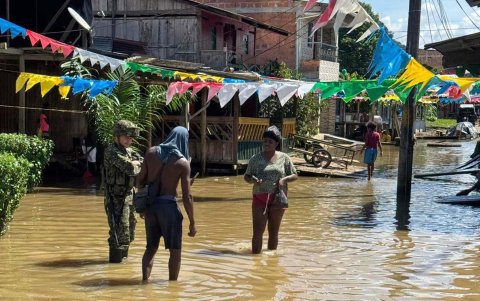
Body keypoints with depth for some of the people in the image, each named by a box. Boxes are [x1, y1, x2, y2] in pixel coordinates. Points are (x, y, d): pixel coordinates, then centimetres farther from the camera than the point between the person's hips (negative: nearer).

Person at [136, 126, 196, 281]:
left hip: (150, 204, 5)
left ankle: (145, 280, 11)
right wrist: (192, 223, -4)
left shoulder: (152, 152, 2)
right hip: (168, 205, -4)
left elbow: (140, 181, 4)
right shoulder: (183, 162, -9)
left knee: (151, 248, 18)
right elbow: (187, 196, -10)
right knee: (175, 250, 9)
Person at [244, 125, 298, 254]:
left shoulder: (284, 158, 4)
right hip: (259, 199, -1)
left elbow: (295, 175, 8)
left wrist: (284, 179, -12)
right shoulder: (256, 159, 4)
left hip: (277, 199, 1)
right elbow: (246, 176, 9)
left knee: (274, 232, 10)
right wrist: (252, 180, -14)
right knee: (258, 231, -8)